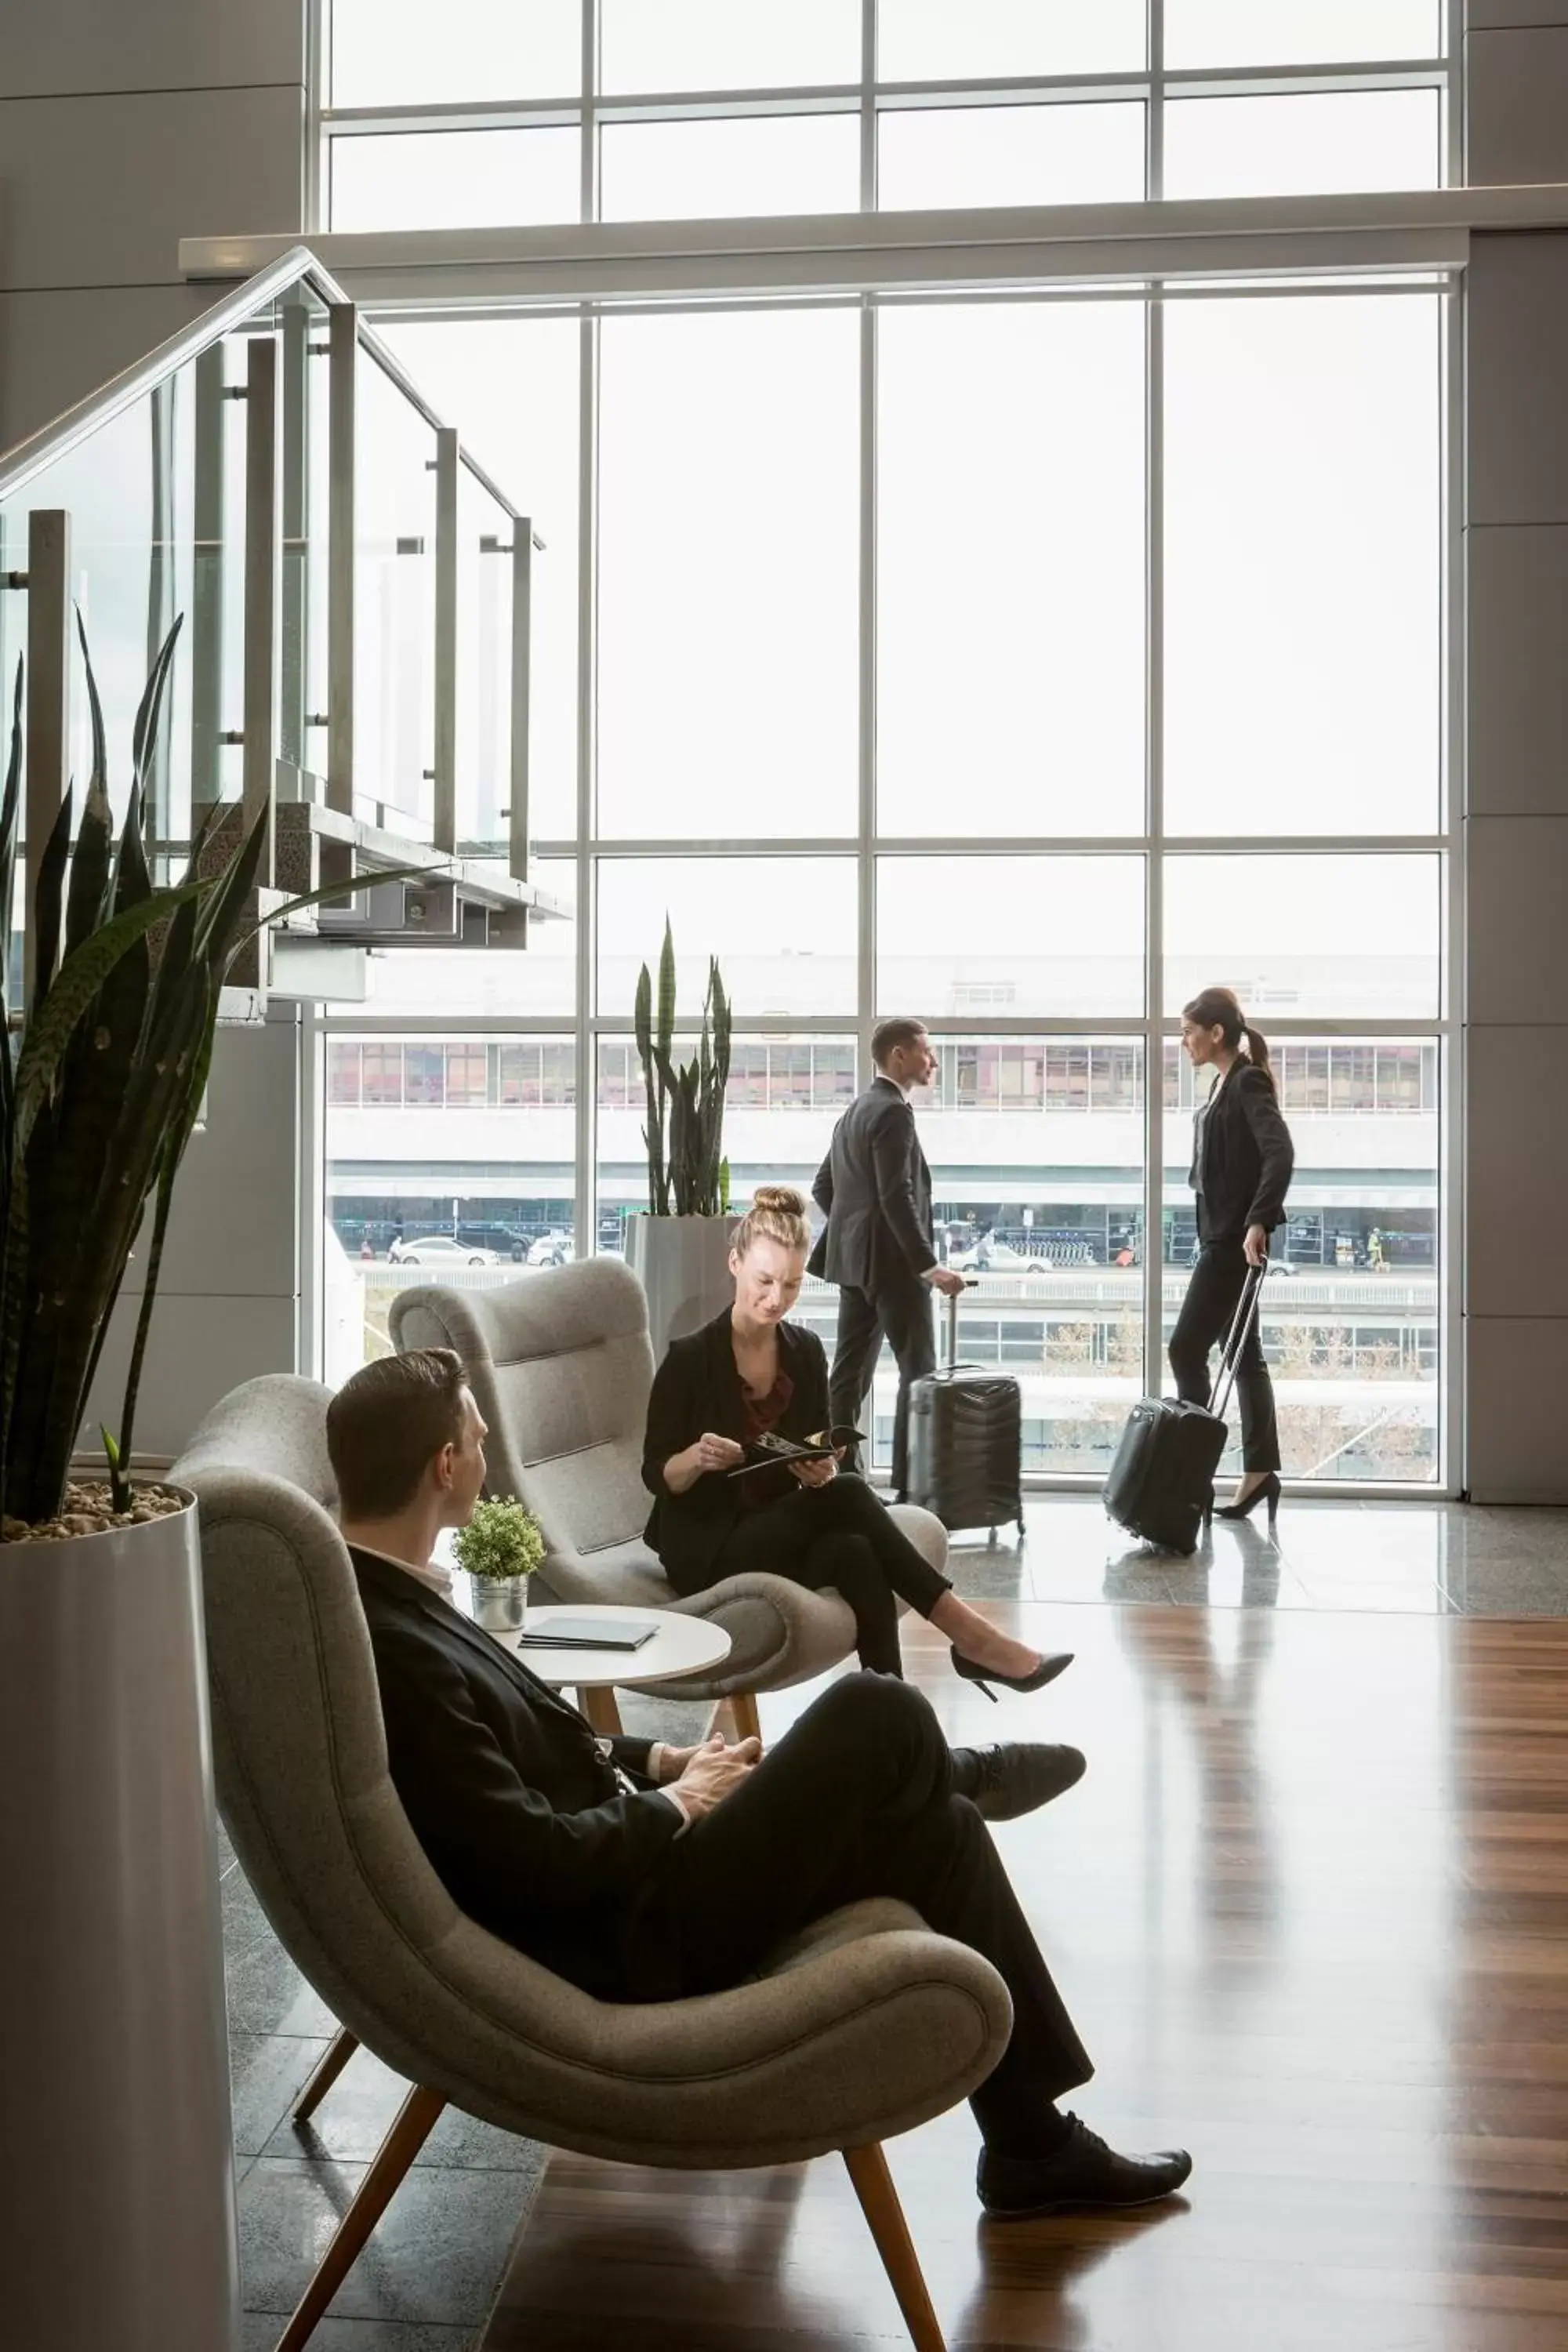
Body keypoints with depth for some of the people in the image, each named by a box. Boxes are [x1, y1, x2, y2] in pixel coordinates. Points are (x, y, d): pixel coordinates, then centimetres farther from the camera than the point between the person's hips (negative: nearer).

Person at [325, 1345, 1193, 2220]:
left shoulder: (380, 1595, 3)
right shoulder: (394, 1656, -29)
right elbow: (541, 1865, -28)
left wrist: (656, 1760, 4)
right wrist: (677, 1802, -11)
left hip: (619, 1863, 10)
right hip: (629, 1943, -10)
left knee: (937, 1826, 7)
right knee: (875, 1717, -12)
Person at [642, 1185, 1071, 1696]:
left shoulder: (805, 1351, 5)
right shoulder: (690, 1358, -9)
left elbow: (825, 1462, 9)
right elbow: (657, 1476, -5)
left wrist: (822, 1472, -16)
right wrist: (697, 1458, -28)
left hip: (788, 1534, 5)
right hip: (707, 1549, -4)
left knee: (854, 1553, -31)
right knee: (844, 1497, -30)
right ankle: (968, 1635, -26)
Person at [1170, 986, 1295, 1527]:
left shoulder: (1248, 1082, -13)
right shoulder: (1224, 1084, 15)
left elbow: (1280, 1154, -24)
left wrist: (1259, 1221, -30)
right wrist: (1247, 1224, 19)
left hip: (1236, 1238, -10)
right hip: (1221, 1236, 10)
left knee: (1187, 1347, -8)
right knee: (1243, 1354, 10)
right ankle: (1259, 1471, 14)